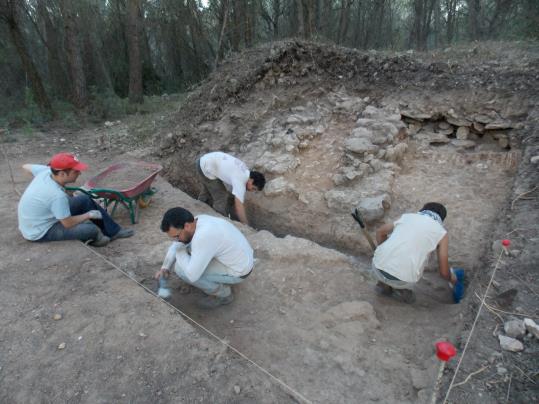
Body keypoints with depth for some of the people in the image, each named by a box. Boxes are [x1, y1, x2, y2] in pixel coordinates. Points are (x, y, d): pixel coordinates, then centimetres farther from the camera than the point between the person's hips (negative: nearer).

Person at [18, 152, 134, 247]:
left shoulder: (45, 170, -13)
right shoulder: (57, 195, -36)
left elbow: (26, 166, 10)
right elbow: (68, 224, -25)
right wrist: (89, 215, -10)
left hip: (41, 217, 9)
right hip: (39, 232, -9)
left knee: (85, 199, 4)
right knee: (91, 229, -26)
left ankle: (113, 231, 9)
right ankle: (95, 237, 12)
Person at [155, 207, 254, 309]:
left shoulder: (203, 236, -33)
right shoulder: (199, 221, -5)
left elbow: (191, 275, -29)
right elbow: (177, 245, 13)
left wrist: (180, 253, -14)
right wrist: (165, 268, 6)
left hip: (238, 271, -9)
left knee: (181, 269, -15)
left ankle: (222, 293, 1)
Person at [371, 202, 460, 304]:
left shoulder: (407, 216, 19)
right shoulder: (442, 233, 10)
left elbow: (380, 233, 30)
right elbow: (444, 272, 12)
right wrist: (451, 278, 35)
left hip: (378, 269, 3)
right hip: (402, 279, -3)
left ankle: (384, 284, 18)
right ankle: (401, 289, 12)